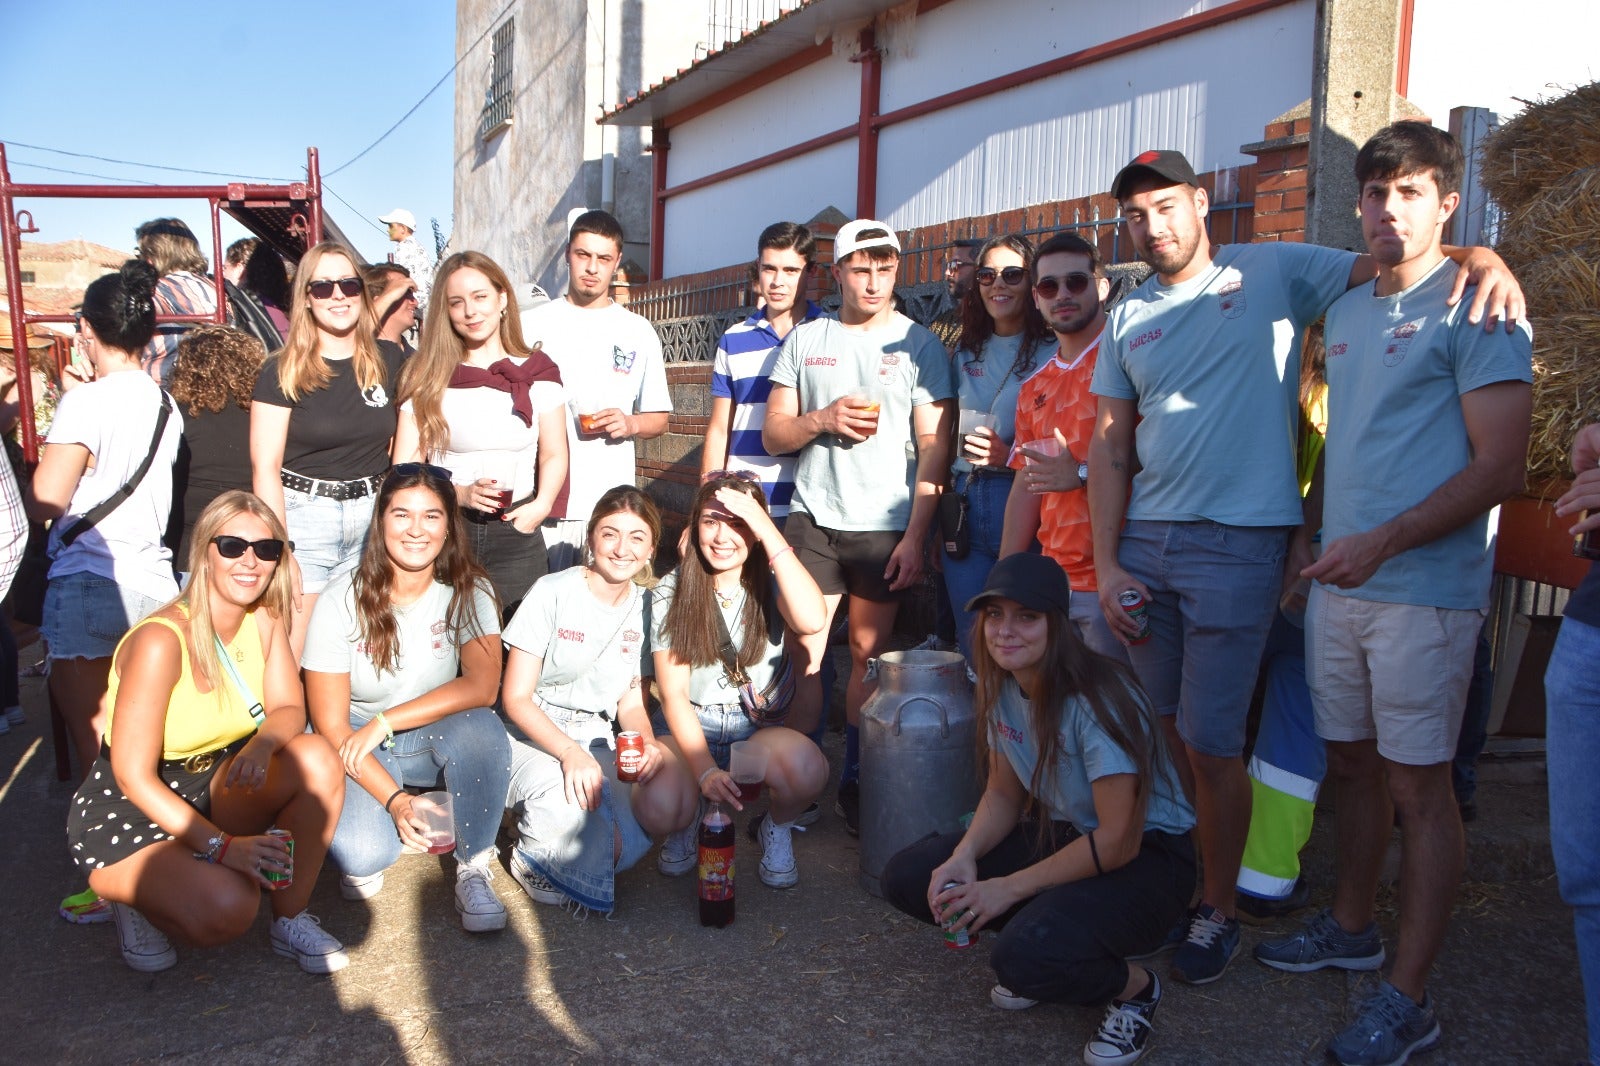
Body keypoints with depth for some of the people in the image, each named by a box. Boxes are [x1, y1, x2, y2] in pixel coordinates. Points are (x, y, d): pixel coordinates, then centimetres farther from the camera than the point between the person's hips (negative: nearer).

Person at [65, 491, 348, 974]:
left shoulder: (265, 618, -5)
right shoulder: (160, 641, -25)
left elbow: (289, 709, -8)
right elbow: (134, 776, -24)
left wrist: (262, 744, -32)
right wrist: (221, 846, -31)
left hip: (214, 788, 6)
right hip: (127, 809, -6)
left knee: (317, 758, -23)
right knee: (227, 908, -30)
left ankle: (291, 919, -6)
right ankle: (129, 890, 4)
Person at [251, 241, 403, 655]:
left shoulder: (386, 362, 8)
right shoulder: (283, 371, -2)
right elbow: (265, 467, -6)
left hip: (373, 521, 4)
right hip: (304, 517, -3)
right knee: (292, 659, -4)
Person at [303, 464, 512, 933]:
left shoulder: (469, 591, -11)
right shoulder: (344, 600, -15)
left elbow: (482, 687, -24)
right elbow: (330, 724, -13)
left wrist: (383, 723, -27)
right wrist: (395, 799, -23)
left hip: (433, 737, 1)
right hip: (355, 746, -1)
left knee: (481, 729, -33)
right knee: (362, 854, -27)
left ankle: (474, 871, -14)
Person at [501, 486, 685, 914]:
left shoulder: (646, 607, 5)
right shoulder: (553, 593, -10)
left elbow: (632, 702, 10)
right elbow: (515, 697, -12)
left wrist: (647, 743, -14)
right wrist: (570, 751, -28)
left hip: (596, 738, 5)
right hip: (535, 734, -4)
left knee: (665, 808, -24)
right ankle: (534, 857, 3)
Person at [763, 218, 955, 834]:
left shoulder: (920, 345, 4)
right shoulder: (804, 341, 10)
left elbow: (934, 448, 0)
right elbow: (772, 435, 10)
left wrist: (914, 535, -8)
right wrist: (823, 419, -10)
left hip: (885, 526, -1)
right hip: (811, 520, 2)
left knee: (869, 654, 4)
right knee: (805, 652, 0)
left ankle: (854, 783, 16)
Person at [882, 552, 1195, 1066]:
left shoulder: (1098, 700, -26)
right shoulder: (1001, 686, -4)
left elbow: (1119, 840, -23)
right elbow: (1003, 794, 6)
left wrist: (1008, 889, -20)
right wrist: (964, 856, -14)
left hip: (1147, 855, -7)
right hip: (1063, 832, 7)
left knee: (1026, 955, -33)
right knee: (907, 877, -9)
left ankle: (1134, 987, 0)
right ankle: (1039, 950, 9)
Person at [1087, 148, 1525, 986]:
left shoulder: (1273, 271, 2)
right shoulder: (1128, 318, 12)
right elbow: (1108, 447, 10)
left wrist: (1481, 257, -23)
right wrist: (1105, 566, 3)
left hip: (1237, 545, -4)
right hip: (1143, 541, 4)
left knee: (1209, 744, -2)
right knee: (1154, 729, 10)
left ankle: (1218, 910, 19)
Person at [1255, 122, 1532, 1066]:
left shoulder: (1476, 307, -9)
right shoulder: (1345, 312, 14)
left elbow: (1501, 467, -15)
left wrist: (1380, 543, -20)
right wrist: (1306, 532, 16)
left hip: (1424, 591, -7)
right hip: (1339, 584, 7)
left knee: (1417, 785, 0)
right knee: (1355, 764, 17)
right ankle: (1352, 928, 34)